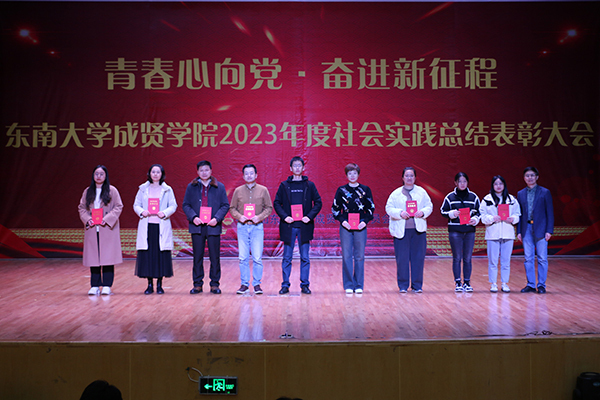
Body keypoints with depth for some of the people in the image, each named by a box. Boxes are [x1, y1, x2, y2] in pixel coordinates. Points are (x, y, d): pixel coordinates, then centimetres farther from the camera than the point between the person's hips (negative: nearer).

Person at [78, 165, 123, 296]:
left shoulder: (112, 191, 2)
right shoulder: (87, 191, 11)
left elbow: (118, 207, -2)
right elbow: (82, 207, 12)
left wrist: (107, 219, -14)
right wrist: (87, 219, -7)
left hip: (108, 229, -3)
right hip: (92, 229, 3)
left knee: (108, 256, -4)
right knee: (93, 257, 1)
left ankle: (107, 286, 2)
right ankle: (95, 286, 8)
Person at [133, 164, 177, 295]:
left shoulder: (167, 190, 8)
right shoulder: (143, 189, 11)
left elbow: (173, 206, 4)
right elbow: (136, 205, 10)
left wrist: (165, 213, -15)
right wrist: (141, 212, -11)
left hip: (162, 226, -1)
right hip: (146, 226, 1)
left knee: (161, 254, -3)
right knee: (147, 255, -1)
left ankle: (159, 284, 8)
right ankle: (149, 285, 8)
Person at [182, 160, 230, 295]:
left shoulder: (219, 187, 5)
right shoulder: (191, 187, 8)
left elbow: (225, 205, 3)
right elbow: (186, 204, 6)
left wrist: (217, 218, -12)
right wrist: (193, 217, -11)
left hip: (213, 226, -1)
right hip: (197, 226, 1)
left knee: (215, 256, 2)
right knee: (197, 256, 5)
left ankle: (214, 284, 12)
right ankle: (197, 284, 13)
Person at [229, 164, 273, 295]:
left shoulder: (263, 190, 4)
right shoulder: (238, 191, 7)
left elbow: (269, 208, 4)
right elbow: (232, 208, 9)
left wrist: (259, 217, -11)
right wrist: (239, 216, -10)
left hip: (257, 226, -1)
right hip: (242, 227, 1)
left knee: (257, 258, -3)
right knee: (243, 258, 3)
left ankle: (257, 284, 8)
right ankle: (244, 284, 12)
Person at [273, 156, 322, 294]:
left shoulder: (309, 185, 6)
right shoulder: (284, 185, 6)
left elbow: (318, 203, 5)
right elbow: (276, 203, 6)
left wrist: (310, 216, -8)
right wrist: (284, 216, -9)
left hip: (304, 226, 0)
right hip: (288, 226, 0)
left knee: (305, 258, 3)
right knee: (287, 257, 3)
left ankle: (305, 285, 10)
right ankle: (285, 285, 10)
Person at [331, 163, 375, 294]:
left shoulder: (365, 190, 6)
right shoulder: (341, 190, 5)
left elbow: (371, 208, 7)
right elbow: (335, 208, 6)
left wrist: (365, 221, -8)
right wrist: (342, 220, -9)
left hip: (360, 227, 0)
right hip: (345, 227, 0)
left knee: (360, 257, 2)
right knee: (346, 257, -1)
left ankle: (359, 285, 10)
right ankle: (349, 285, 6)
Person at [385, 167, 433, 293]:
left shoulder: (422, 192, 11)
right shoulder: (396, 193, 6)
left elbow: (429, 206, 8)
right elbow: (389, 208, 0)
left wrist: (423, 212, -13)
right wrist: (400, 213, -16)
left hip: (418, 230, 2)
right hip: (401, 230, -1)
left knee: (418, 258, 2)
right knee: (402, 259, -1)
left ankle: (417, 285, 11)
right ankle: (403, 285, 10)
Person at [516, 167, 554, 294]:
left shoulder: (545, 192, 1)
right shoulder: (520, 194, 11)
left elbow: (550, 212, 0)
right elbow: (519, 214, 12)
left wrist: (549, 230, -7)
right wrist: (519, 231, 6)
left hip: (540, 229, -3)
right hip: (526, 229, 3)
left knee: (542, 258, 0)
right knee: (528, 258, 5)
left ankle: (541, 285, 7)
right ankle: (530, 284, 11)